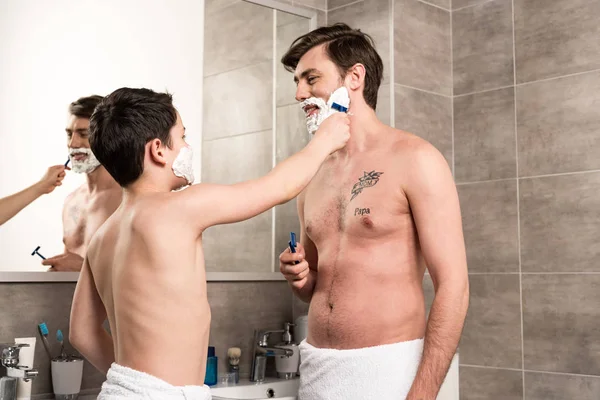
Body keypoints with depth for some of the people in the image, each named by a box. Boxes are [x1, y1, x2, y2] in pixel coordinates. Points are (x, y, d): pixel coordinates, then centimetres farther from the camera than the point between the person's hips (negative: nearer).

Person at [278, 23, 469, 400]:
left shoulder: (414, 159, -8)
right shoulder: (311, 177, 9)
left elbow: (453, 286, -12)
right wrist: (301, 278, -2)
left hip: (386, 368, -5)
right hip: (316, 368, 6)